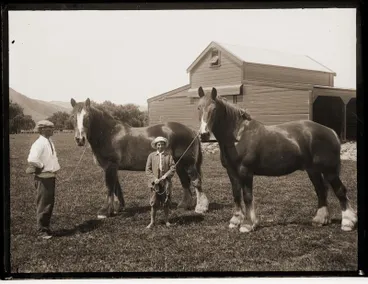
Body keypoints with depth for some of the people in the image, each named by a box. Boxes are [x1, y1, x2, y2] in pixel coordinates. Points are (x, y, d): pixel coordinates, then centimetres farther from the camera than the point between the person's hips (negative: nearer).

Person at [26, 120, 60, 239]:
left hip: (51, 176, 9)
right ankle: (41, 231, 14)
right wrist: (41, 167, -16)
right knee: (44, 206, 2)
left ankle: (46, 227, 30)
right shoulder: (39, 143, -18)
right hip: (43, 178, -9)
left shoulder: (49, 142, 9)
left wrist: (54, 167, 8)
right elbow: (32, 161, -29)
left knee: (50, 204, 17)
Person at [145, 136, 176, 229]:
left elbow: (172, 168, -3)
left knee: (166, 203, 9)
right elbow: (148, 170, 2)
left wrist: (164, 177, -13)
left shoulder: (168, 156, 3)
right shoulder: (151, 156, 4)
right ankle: (152, 222, 10)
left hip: (166, 183, 1)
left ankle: (166, 220, 21)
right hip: (155, 183, 0)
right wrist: (154, 179, -11)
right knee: (154, 203, 1)